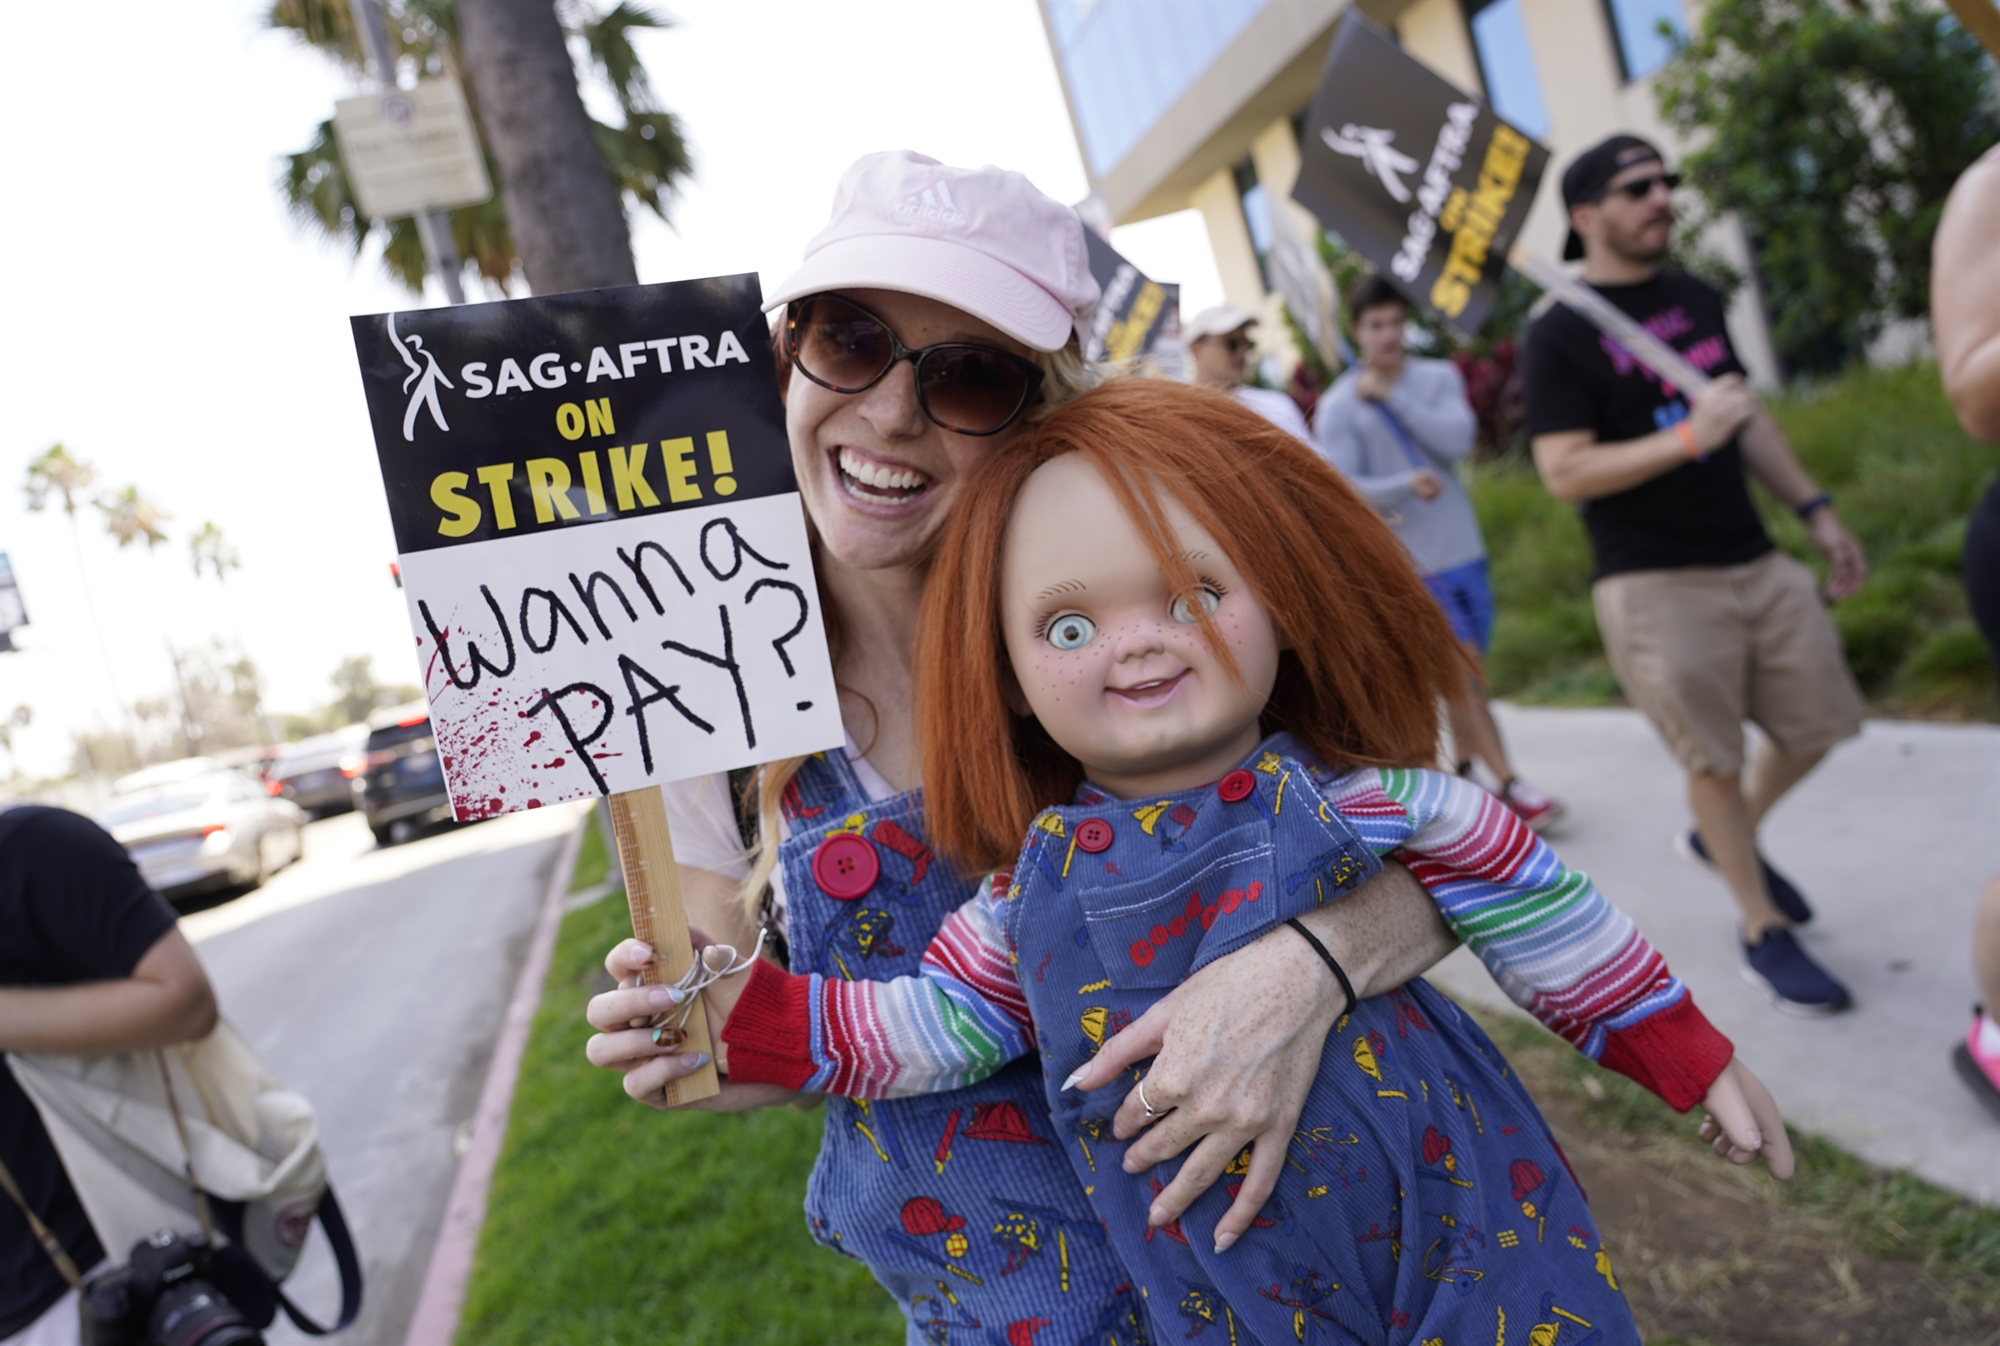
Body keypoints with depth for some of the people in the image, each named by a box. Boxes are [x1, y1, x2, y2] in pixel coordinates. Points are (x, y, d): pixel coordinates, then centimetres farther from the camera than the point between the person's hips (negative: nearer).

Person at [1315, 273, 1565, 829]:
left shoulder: (1439, 378, 4)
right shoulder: (1338, 407, -6)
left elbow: (1459, 438, -13)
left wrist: (1392, 394, -15)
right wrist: (1406, 484, -29)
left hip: (1462, 549, 4)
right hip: (1407, 562, -4)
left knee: (1461, 676, 13)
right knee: (1461, 673, -7)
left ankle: (1463, 769, 29)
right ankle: (1510, 785, 0)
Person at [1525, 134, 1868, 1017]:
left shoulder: (1698, 300, 13)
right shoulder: (1560, 337, -9)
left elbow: (1748, 421, 21)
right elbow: (1564, 472, -17)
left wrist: (1815, 511, 18)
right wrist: (1688, 439, -22)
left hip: (1755, 561, 7)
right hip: (1654, 585, -7)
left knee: (1818, 725, 12)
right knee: (1715, 760, 1)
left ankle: (1723, 839, 38)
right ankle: (1764, 930, 19)